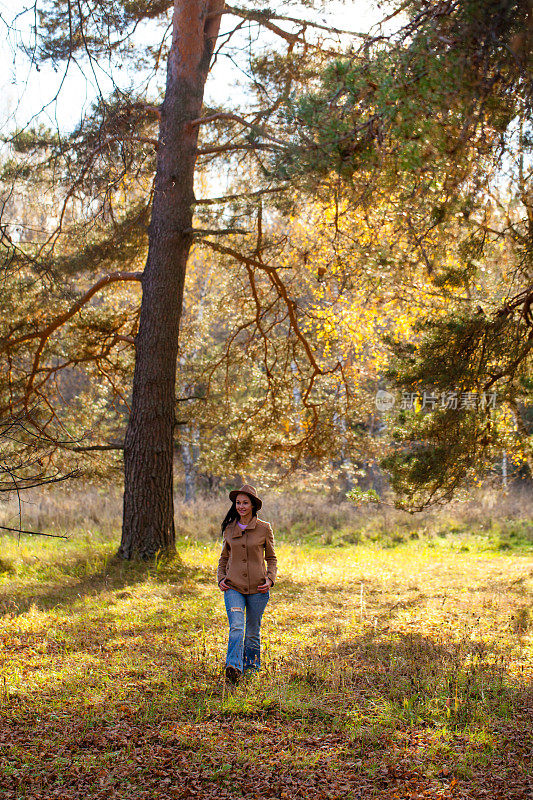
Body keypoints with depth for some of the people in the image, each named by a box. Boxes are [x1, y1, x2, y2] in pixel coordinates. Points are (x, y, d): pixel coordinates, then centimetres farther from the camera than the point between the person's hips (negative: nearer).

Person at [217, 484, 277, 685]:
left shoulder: (264, 529, 1)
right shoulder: (229, 529, 8)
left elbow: (271, 558, 9)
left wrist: (270, 579, -6)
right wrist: (221, 578, 4)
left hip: (257, 588, 0)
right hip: (233, 587, 1)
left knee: (253, 632, 8)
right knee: (236, 627, -17)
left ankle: (252, 667, 25)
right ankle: (233, 668, -28)